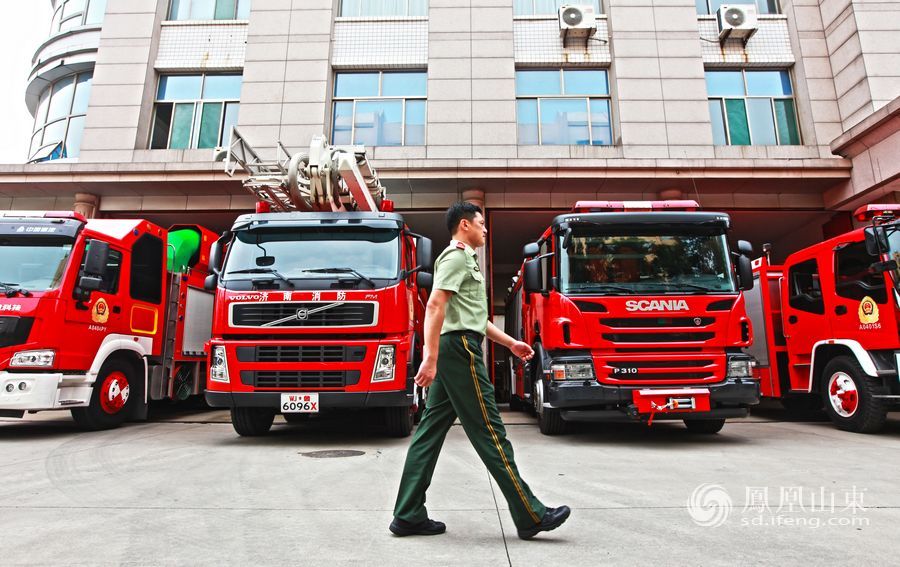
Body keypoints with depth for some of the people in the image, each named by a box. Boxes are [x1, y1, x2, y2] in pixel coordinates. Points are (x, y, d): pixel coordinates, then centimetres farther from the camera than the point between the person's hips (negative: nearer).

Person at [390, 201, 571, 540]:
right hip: (459, 348, -11)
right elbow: (435, 305, -19)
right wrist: (430, 358, -26)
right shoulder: (457, 256, -6)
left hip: (454, 351, 11)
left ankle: (408, 517, 14)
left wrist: (510, 343, 26)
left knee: (430, 431, 8)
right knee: (488, 431, -5)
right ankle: (530, 516, 5)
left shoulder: (465, 259, 26)